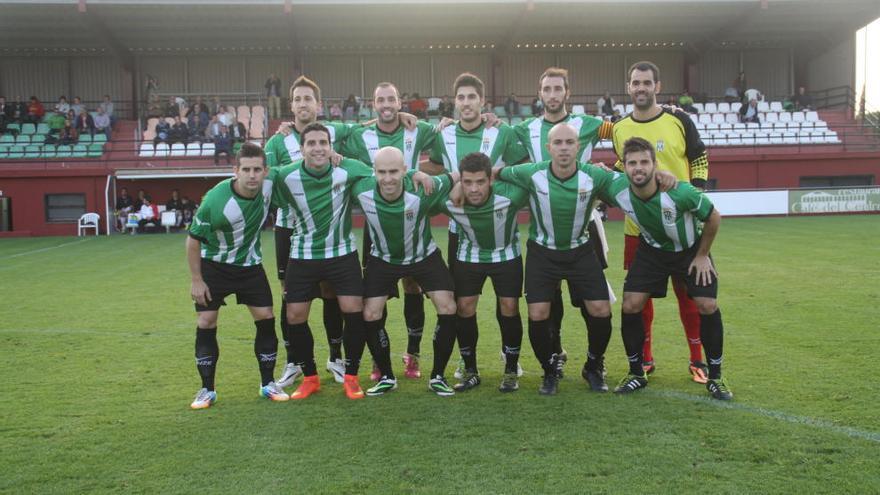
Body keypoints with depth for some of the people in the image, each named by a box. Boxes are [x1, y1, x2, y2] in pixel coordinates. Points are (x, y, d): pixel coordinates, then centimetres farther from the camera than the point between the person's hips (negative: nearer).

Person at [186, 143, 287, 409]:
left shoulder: (269, 182, -19)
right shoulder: (215, 200, -29)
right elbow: (193, 239, -15)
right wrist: (196, 280, -12)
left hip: (250, 265, 3)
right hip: (214, 266, -3)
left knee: (266, 319, -1)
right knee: (206, 324, -3)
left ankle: (267, 384, 13)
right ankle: (207, 390, 11)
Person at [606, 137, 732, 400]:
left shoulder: (680, 192, -34)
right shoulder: (617, 190, -27)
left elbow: (713, 217, -16)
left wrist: (702, 255, -9)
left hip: (691, 250, -2)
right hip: (651, 250, 2)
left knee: (707, 305, -13)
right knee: (630, 305, -10)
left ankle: (715, 377, 6)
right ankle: (636, 373, 9)